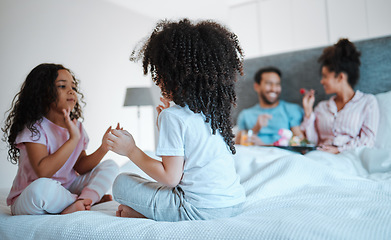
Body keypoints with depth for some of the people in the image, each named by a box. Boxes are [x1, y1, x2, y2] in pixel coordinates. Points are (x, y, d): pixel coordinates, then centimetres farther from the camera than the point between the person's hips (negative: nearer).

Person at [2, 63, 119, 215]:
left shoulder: (76, 127, 4)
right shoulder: (34, 128, -15)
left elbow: (80, 167, 3)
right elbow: (43, 171, -29)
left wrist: (103, 148, -12)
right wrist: (73, 139, -29)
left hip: (65, 189, 7)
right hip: (27, 201, -6)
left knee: (110, 166, -2)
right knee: (43, 187, -41)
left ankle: (78, 204, -24)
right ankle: (92, 199, -14)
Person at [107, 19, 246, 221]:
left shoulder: (173, 116, -15)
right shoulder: (212, 109, 8)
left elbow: (170, 177, -16)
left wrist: (131, 150, -6)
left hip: (201, 209, -8)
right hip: (235, 202, 8)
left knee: (121, 183, 5)